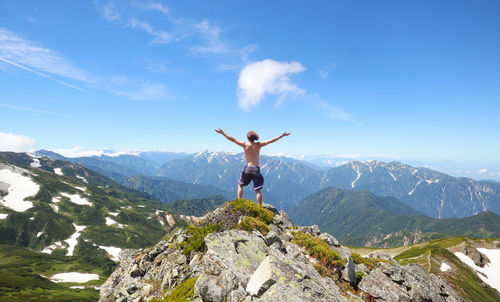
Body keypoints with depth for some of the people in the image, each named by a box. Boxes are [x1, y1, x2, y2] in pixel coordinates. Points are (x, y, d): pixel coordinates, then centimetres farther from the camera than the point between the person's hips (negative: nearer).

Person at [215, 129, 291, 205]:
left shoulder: (245, 144, -2)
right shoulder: (259, 144, 1)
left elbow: (233, 139, -1)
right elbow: (271, 141, 3)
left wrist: (222, 133, 4)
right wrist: (282, 135, 10)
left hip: (248, 168, -1)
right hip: (256, 169, 1)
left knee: (240, 185, 19)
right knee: (258, 190, 4)